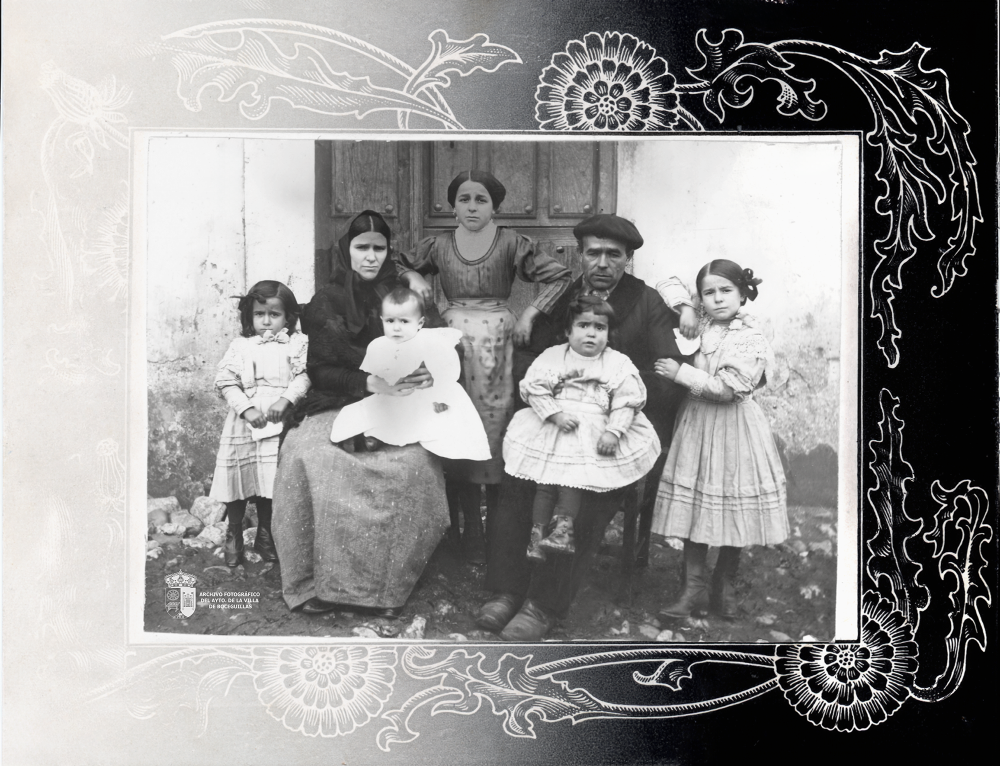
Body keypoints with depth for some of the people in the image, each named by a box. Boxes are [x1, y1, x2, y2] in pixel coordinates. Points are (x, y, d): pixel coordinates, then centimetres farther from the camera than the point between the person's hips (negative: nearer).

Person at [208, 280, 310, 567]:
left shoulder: (297, 344, 4)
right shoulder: (240, 346, 7)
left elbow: (304, 376, -7)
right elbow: (226, 382, 0)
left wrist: (285, 399, -20)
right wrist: (247, 408, -11)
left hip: (279, 423, 0)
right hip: (244, 423, 1)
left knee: (270, 481, 6)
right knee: (238, 479, 4)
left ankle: (264, 535, 26)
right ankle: (233, 535, 24)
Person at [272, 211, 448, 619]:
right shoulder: (327, 302, 3)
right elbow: (320, 371, -3)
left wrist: (428, 376, -13)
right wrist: (370, 382, -21)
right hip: (336, 406, -1)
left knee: (413, 463, -30)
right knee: (310, 457, -32)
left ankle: (389, 584, -14)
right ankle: (321, 582, -17)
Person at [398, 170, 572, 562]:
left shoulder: (511, 243, 0)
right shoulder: (439, 245, 8)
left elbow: (560, 275, -3)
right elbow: (400, 265, 23)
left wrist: (529, 313, -8)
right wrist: (414, 278, 2)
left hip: (497, 344, -2)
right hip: (453, 343, 2)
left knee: (496, 430, -1)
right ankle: (469, 528, 10)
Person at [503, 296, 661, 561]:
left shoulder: (618, 363, 3)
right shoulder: (553, 356, 5)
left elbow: (626, 402, -3)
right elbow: (533, 388, -3)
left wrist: (613, 431, -16)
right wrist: (555, 414, -16)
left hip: (596, 432, -1)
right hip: (554, 426, 1)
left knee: (573, 479, -17)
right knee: (546, 479, -7)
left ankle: (563, 528, -17)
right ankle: (537, 534, -4)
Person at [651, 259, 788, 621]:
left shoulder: (751, 339, -12)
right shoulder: (698, 325, 4)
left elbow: (728, 388, -19)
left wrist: (681, 373, -17)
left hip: (734, 431, -4)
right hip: (696, 426, 4)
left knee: (733, 508, 4)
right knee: (694, 506, 3)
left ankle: (723, 586, 22)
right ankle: (694, 587, 11)